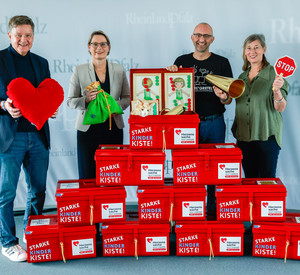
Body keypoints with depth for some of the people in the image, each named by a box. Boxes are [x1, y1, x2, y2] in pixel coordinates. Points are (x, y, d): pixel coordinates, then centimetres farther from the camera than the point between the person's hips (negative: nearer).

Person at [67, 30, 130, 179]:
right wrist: (86, 100, -15)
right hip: (88, 129, -1)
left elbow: (127, 97, 12)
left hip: (113, 128, 2)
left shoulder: (119, 70, 9)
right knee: (88, 176, 0)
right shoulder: (79, 70, 3)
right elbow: (70, 101, 5)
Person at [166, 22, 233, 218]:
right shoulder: (182, 61, 9)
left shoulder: (222, 63, 6)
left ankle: (214, 210, 16)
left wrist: (223, 97, -18)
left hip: (214, 123, 0)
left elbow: (229, 100, 5)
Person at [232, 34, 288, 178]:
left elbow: (281, 108, -13)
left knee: (267, 179, 1)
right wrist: (237, 136, 16)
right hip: (244, 137, 5)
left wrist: (277, 90, -30)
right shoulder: (242, 77, 11)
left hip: (266, 136, -5)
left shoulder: (274, 74, -6)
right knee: (249, 179, 11)